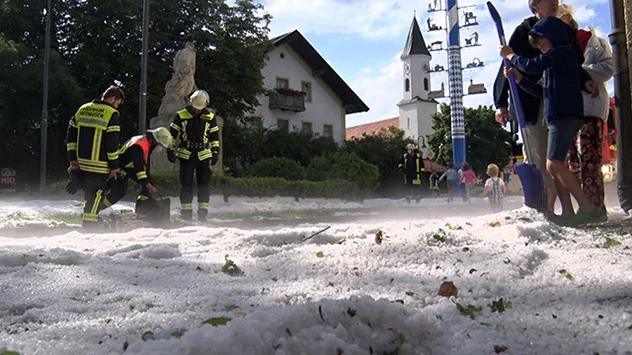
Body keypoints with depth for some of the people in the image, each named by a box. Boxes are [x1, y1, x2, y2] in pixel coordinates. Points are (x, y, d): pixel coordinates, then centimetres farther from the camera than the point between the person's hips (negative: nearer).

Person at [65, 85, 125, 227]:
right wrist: (114, 165, -7)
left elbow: (71, 133, 13)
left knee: (89, 192, 23)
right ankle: (90, 223, 0)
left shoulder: (82, 109, 12)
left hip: (82, 162, 7)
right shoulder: (111, 114, -10)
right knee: (96, 194, 0)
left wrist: (72, 157, 15)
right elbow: (112, 142, -13)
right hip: (99, 165, -7)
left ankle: (88, 219, 28)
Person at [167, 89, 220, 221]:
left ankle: (203, 210, 7)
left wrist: (216, 152, 7)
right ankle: (186, 210, 5)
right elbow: (172, 133, 5)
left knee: (204, 183, 0)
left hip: (203, 155, 1)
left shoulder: (209, 117, 5)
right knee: (186, 184, -1)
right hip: (186, 155, -1)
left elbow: (215, 135, 11)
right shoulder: (181, 116, 0)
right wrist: (170, 150, 2)